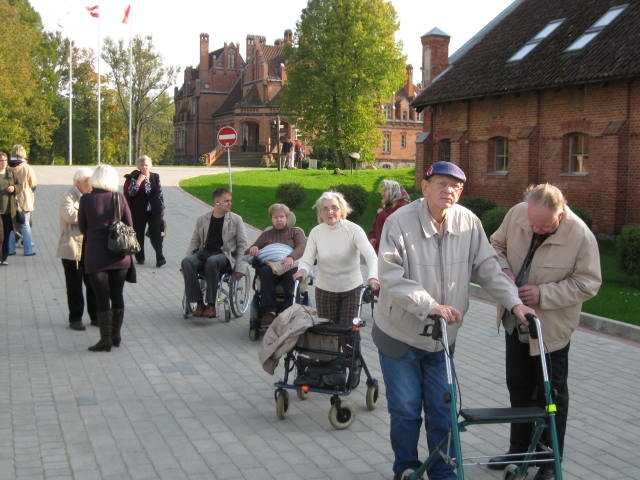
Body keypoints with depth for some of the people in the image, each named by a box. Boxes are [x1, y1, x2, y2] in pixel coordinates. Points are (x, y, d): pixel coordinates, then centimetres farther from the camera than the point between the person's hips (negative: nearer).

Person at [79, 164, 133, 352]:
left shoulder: (86, 199, -7)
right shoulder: (119, 198, -3)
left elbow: (82, 227, 3)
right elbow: (129, 225, 1)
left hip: (95, 254, -2)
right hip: (119, 255, 2)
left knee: (101, 297, 2)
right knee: (117, 295, 13)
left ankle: (106, 339, 1)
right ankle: (116, 336, 20)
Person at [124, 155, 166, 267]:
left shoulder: (156, 177, 6)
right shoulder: (134, 177, -1)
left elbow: (160, 193, 12)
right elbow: (130, 193, -12)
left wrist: (162, 208, 10)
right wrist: (139, 181, -18)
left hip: (154, 211, 1)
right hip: (139, 212, 0)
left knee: (156, 234, -8)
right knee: (139, 234, 8)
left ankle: (160, 258, -8)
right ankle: (140, 257, 22)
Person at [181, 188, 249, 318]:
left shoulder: (236, 219, 8)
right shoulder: (202, 219, 15)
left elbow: (242, 244, 6)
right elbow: (194, 241, 17)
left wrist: (239, 268, -7)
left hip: (224, 255, -3)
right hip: (204, 253, 3)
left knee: (211, 261, -38)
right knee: (186, 261, -29)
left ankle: (211, 305, -31)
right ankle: (199, 303, -24)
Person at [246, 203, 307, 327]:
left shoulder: (296, 232, 20)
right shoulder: (266, 234, 28)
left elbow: (302, 247, -3)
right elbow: (247, 252, 22)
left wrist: (291, 257, -26)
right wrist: (253, 248, -5)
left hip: (290, 266, -2)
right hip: (269, 265, 2)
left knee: (291, 273, -38)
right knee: (265, 271, -36)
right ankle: (269, 312, -42)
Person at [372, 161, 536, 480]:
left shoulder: (469, 223, -4)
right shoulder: (400, 222, -18)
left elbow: (487, 268, 3)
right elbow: (391, 277, -24)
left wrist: (513, 302, -9)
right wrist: (429, 305, -33)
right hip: (400, 335, -3)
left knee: (442, 409, 11)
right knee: (405, 409, 7)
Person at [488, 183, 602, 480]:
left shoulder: (581, 236, -23)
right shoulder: (516, 214, -12)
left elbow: (588, 283, -17)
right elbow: (497, 244, 5)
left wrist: (543, 294, -26)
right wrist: (503, 269, -15)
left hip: (552, 326, -5)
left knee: (551, 393, 8)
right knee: (518, 386, 18)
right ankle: (519, 447, 37)